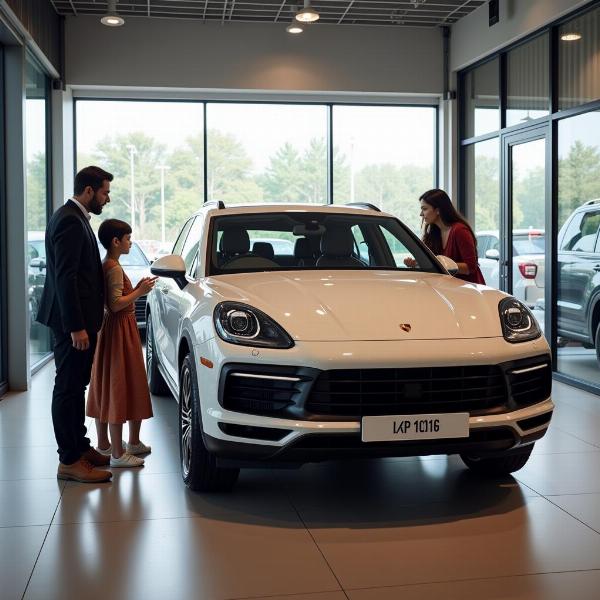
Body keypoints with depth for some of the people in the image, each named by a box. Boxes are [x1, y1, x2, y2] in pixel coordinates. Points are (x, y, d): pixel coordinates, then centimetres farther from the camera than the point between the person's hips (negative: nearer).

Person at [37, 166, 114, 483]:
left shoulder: (72, 217, 15)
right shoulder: (70, 221, -17)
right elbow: (65, 278, -22)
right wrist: (76, 326, -23)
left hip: (78, 318, 11)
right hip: (72, 319, -11)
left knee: (75, 387, 17)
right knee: (68, 389, -4)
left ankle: (79, 447, 28)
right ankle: (69, 461, 2)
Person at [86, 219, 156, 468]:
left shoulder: (105, 266, 13)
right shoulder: (114, 268, -17)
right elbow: (115, 304, -23)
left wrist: (137, 289, 11)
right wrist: (139, 291, -14)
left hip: (110, 327, 10)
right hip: (120, 328, -10)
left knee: (106, 387, 13)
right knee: (118, 386, -7)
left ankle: (104, 444, 22)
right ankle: (118, 454, -4)